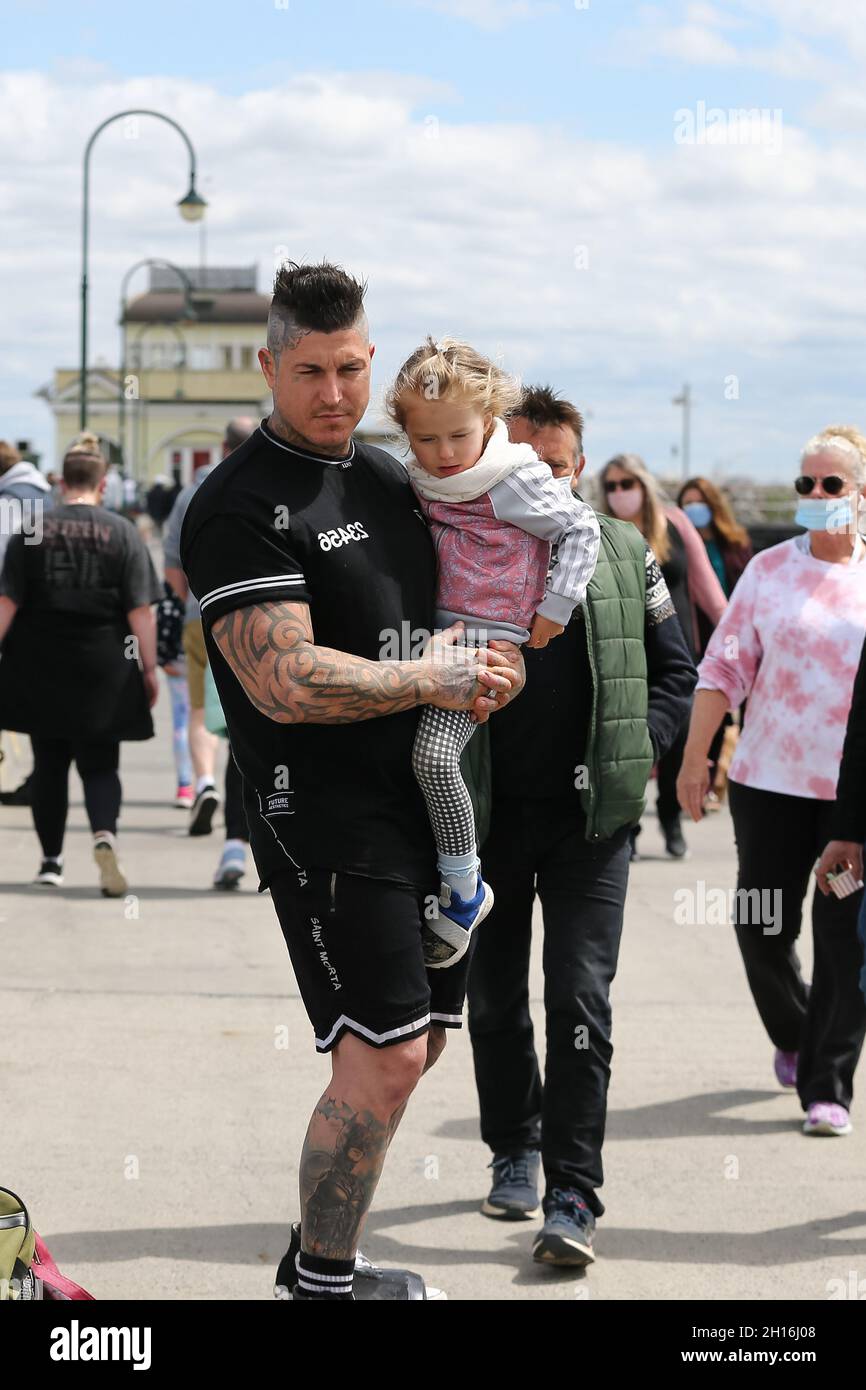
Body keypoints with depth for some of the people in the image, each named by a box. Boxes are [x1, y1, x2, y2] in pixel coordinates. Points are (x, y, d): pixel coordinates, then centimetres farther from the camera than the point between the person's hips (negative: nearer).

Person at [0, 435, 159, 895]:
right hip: (103, 672, -1)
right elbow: (141, 610, -5)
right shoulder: (123, 533, -3)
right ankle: (105, 835, -20)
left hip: (41, 673, 1)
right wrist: (149, 668, 0)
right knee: (100, 766, 6)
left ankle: (51, 860, 17)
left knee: (49, 766, 13)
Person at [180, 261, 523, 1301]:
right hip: (325, 816, -8)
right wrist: (437, 680, -14)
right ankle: (320, 1280, 5)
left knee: (420, 1040, 13)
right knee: (385, 1057, -11)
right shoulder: (241, 505, -13)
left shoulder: (389, 475, 14)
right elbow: (286, 682, -22)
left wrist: (460, 645, 2)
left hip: (423, 804, 9)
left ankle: (324, 1249, 26)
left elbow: (447, 600, 27)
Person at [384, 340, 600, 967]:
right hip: (435, 633, 8)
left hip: (488, 636, -8)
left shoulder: (515, 482, -14)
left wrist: (553, 610, -8)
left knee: (433, 753, -21)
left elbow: (581, 528, -7)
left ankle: (465, 891, -7)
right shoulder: (420, 482, 5)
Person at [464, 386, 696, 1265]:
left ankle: (572, 1197, -5)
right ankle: (514, 1152, 34)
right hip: (486, 820, 1)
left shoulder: (623, 557, 3)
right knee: (494, 1000, 13)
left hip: (587, 820, -1)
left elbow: (675, 671, 10)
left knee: (580, 1002, -7)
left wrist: (636, 750, -5)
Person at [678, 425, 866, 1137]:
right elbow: (724, 666, 4)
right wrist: (694, 757, -1)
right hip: (771, 778, 1)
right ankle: (793, 1036, 32)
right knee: (761, 926, 3)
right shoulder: (769, 570, 4)